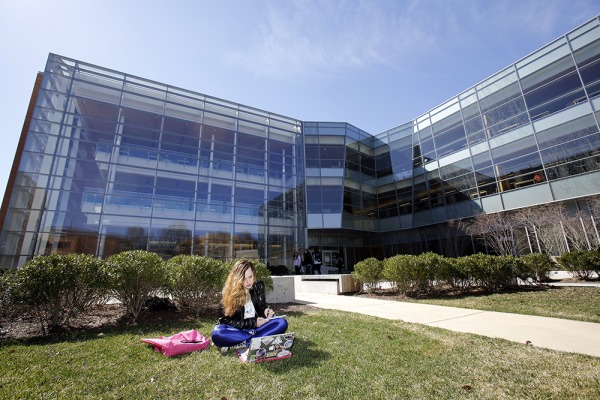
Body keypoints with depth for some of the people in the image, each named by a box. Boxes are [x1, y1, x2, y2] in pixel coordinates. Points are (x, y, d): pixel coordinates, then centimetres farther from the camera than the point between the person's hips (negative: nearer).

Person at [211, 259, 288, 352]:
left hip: (256, 326, 4)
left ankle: (240, 344, -27)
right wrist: (253, 322, -18)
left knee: (282, 323, -23)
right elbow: (226, 320, -10)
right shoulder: (230, 292, -11)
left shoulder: (259, 286, -1)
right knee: (217, 334, -34)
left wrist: (266, 311, -13)